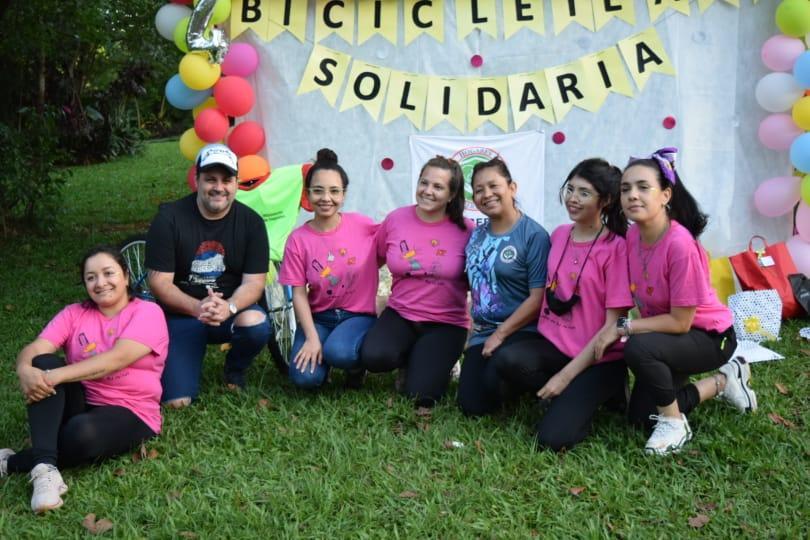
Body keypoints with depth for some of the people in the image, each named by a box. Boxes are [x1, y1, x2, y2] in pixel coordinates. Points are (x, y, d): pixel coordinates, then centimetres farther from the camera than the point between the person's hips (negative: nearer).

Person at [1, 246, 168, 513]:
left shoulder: (147, 312, -5)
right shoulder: (74, 314, 9)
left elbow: (117, 359, -22)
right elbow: (34, 349, -7)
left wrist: (57, 376, -32)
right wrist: (25, 371, -32)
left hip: (130, 413, -4)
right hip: (79, 404, 5)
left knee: (82, 432, -38)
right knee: (45, 362, -24)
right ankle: (44, 467, -33)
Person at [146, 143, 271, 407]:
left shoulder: (250, 222, -5)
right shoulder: (169, 218, -9)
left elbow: (254, 281, -9)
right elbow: (159, 282, -11)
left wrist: (229, 307, -31)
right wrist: (197, 307, -29)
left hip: (232, 311, 1)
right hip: (181, 315, -1)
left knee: (256, 324, -35)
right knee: (177, 401, -15)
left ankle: (234, 374, 0)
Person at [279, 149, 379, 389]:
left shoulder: (363, 226, -8)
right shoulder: (298, 240, -6)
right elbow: (299, 294, -6)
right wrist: (312, 338, -15)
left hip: (358, 315, -1)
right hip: (318, 317, 1)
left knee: (338, 352, -33)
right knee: (305, 378, -22)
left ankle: (356, 363, 5)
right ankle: (320, 351, 14)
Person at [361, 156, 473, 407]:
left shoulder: (466, 231, -8)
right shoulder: (396, 219, -2)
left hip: (446, 323, -2)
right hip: (400, 314, 2)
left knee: (420, 396, -18)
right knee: (373, 357, -28)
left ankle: (434, 363, 19)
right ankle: (410, 360, 9)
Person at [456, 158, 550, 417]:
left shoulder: (533, 235, -12)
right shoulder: (476, 235, 9)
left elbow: (538, 298, -16)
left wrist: (500, 334, -16)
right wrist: (484, 333, 7)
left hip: (522, 332, -6)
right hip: (483, 332, 6)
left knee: (496, 378, -33)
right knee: (472, 406, -5)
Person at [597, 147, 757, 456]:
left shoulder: (680, 245, -33)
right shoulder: (632, 236, -12)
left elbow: (680, 321, -28)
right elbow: (639, 297, 2)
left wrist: (622, 328, -25)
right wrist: (611, 330, -11)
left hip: (708, 336, -8)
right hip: (666, 333, 8)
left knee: (638, 348, -36)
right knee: (640, 417, 8)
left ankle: (675, 423, -9)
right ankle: (723, 381, 24)